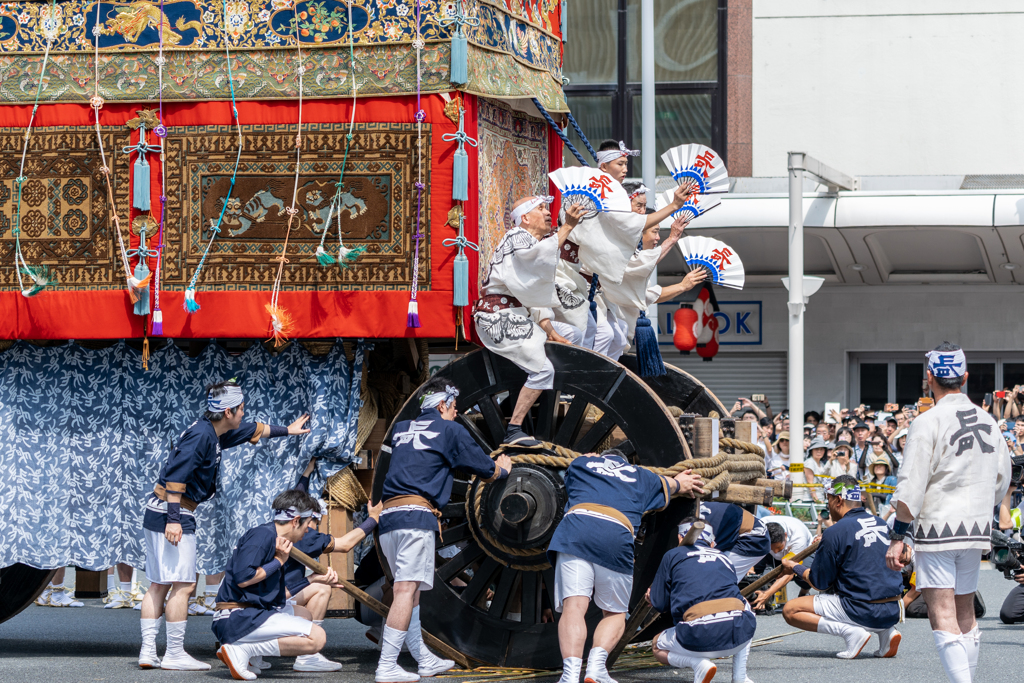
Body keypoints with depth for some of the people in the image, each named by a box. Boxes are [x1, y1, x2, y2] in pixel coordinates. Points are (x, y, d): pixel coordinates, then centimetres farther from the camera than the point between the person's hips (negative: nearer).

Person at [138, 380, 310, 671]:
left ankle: (148, 652, 9)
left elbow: (253, 430, 32)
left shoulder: (214, 433, 14)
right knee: (182, 584, -7)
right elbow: (176, 476, -23)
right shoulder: (201, 435, -16)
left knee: (159, 585, 9)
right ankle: (174, 655, -5)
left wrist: (286, 430, 46)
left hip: (157, 515, 10)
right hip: (173, 515, -10)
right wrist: (174, 520, -28)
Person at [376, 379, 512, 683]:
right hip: (417, 514, -7)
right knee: (406, 590, -12)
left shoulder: (400, 430, 23)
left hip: (388, 518, 7)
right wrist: (502, 469, 37)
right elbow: (485, 469, 13)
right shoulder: (450, 430, 7)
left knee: (408, 590, 15)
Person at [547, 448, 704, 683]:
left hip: (575, 529, 0)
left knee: (574, 606, -12)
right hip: (616, 538, 0)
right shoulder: (642, 476, 31)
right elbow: (668, 487, 54)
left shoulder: (581, 463, 31)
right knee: (615, 613, 13)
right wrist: (679, 484, 78)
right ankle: (596, 663, -13)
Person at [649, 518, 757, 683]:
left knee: (657, 647, 29)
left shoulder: (673, 555, 18)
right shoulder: (725, 559, 28)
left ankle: (699, 664, -2)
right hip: (739, 635, 3)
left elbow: (659, 605, 20)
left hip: (701, 640, -3)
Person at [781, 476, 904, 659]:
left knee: (790, 611, 4)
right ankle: (887, 632, 11)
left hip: (862, 613, -7)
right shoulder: (882, 524, 11)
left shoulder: (834, 533, -9)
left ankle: (852, 632, -10)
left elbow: (820, 583, -1)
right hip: (894, 612, 7)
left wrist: (796, 568, 18)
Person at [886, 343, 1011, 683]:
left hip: (937, 527, -6)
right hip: (978, 528, 6)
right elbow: (1001, 480, 16)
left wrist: (897, 536, -10)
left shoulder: (929, 422, -10)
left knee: (943, 615, -9)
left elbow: (911, 487, -14)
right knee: (965, 613, 17)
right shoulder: (987, 420, 8)